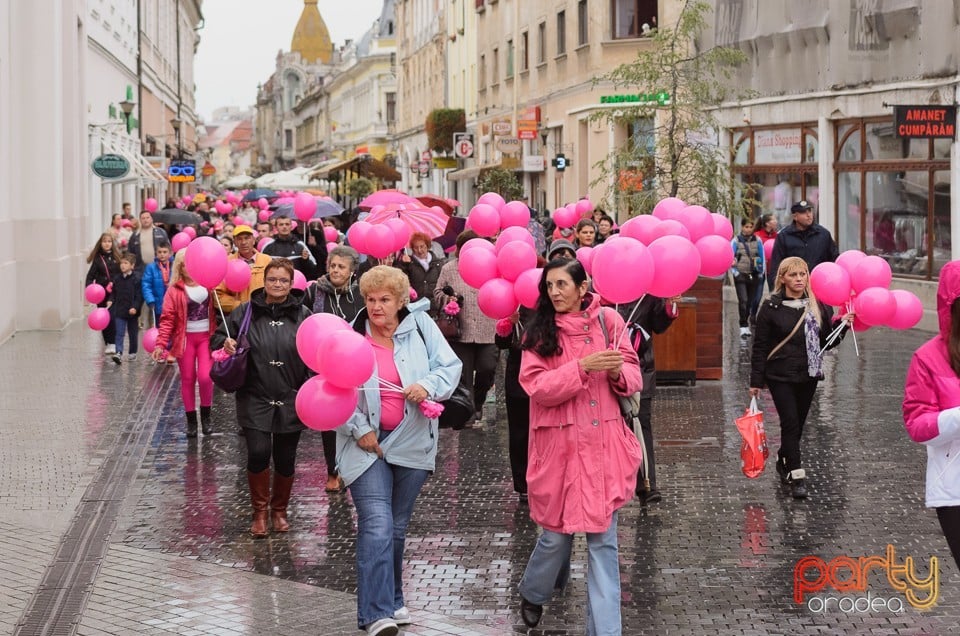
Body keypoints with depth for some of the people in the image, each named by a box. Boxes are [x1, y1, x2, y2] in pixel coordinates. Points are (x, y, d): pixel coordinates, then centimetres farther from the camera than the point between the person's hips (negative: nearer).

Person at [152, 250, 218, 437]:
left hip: (206, 336, 0)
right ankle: (191, 419, 18)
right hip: (185, 338, 0)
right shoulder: (175, 290, -2)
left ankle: (206, 415, 11)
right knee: (187, 379, 6)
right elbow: (167, 318, -5)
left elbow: (219, 308, 3)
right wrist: (161, 344, -13)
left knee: (205, 377, -11)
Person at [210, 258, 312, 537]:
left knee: (285, 459, 7)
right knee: (258, 452, -14)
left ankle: (279, 511, 31)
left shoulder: (303, 315, -1)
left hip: (291, 400, 1)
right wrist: (225, 344, -12)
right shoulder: (246, 312, 0)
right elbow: (217, 339, 11)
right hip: (255, 399, -1)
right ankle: (260, 511, 7)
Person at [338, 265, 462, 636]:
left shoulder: (420, 325, -2)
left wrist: (428, 385, -21)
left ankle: (391, 600, 31)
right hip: (367, 443, -2)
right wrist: (358, 429, -10)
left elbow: (451, 366, -1)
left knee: (397, 527, 14)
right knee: (377, 525, -15)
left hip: (412, 442, 2)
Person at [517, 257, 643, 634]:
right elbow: (538, 388, -11)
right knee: (557, 532, 8)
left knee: (603, 538, 1)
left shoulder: (608, 320, 2)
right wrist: (583, 367, -21)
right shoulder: (539, 332, -1)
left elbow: (633, 377, 7)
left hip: (604, 443, 1)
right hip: (560, 444, -1)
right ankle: (532, 594, 38)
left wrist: (619, 371, -15)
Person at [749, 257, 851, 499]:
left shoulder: (818, 306, 5)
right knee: (791, 423, -10)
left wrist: (843, 326, -7)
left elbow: (827, 342, 11)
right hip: (781, 376, -4)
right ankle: (797, 477, -8)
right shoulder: (771, 307, -6)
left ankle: (784, 462, 34)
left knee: (797, 424, 11)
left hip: (809, 376, 4)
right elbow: (760, 346, -4)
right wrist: (756, 381, -6)